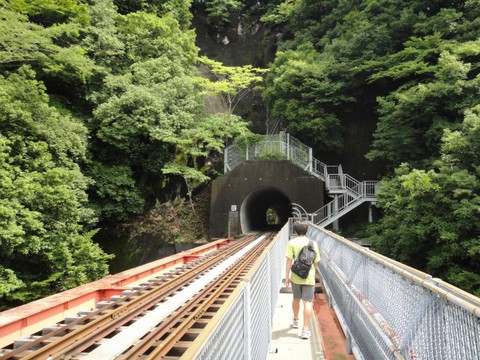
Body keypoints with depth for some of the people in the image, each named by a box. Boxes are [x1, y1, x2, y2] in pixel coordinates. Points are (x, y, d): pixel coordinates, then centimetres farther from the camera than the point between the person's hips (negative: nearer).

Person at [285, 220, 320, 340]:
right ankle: (305, 329, -3)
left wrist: (286, 277, -4)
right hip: (309, 277, 0)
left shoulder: (292, 243, -6)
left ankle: (296, 321, 41)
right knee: (307, 302, 1)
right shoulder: (313, 243, 0)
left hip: (296, 277, 1)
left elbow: (289, 261, -10)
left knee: (296, 299, 20)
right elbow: (316, 262, 6)